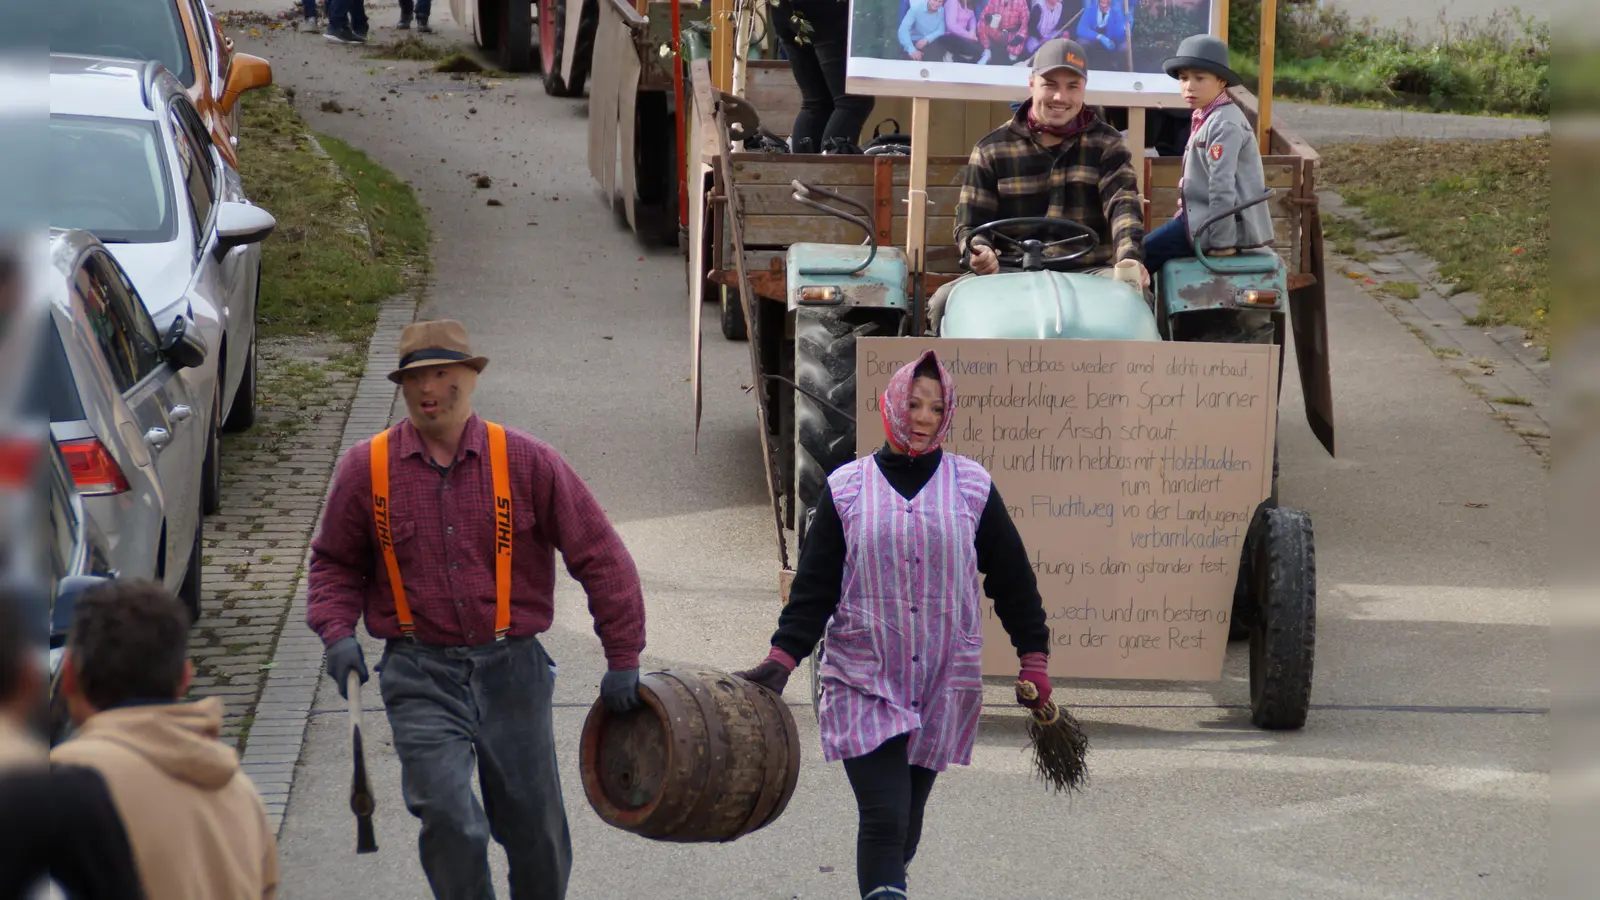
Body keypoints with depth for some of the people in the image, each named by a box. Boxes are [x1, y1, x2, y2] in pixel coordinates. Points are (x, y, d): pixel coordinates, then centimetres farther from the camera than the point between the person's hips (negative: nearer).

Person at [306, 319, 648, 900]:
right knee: (448, 817, -17)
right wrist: (337, 633, -3)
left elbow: (600, 557, 4)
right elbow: (335, 563, 16)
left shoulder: (525, 462, -1)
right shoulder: (366, 469, 2)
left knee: (535, 830, 6)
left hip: (511, 664, 1)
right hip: (420, 674, -1)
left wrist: (623, 661, 2)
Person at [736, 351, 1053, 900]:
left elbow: (1013, 580, 11)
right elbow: (814, 585, 3)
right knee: (884, 819, -15)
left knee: (907, 819, 7)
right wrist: (781, 659, -8)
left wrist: (1034, 661, 7)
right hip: (864, 684, -2)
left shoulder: (973, 486, 6)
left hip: (944, 686, 2)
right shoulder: (846, 488, 3)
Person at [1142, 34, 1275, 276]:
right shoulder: (1205, 117, 14)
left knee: (1144, 256, -12)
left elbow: (1222, 185, -23)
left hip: (1229, 224, -11)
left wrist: (1222, 242, -24)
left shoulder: (1224, 124, -19)